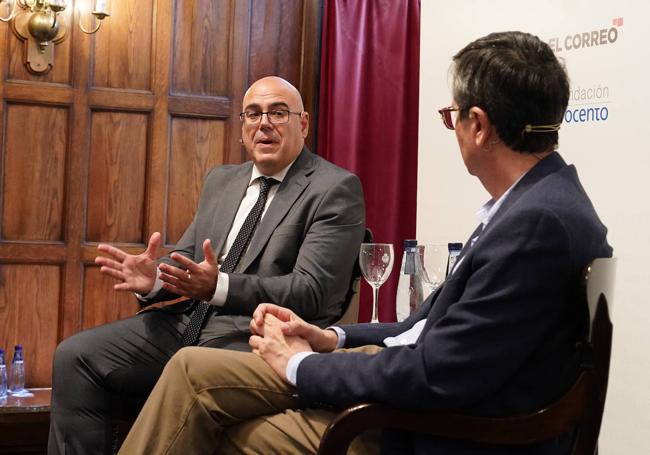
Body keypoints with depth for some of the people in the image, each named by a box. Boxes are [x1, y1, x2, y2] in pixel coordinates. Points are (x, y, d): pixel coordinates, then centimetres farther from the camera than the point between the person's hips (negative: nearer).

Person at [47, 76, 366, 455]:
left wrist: (218, 287, -28)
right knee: (75, 355, -7)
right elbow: (186, 259, 18)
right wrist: (154, 279, -7)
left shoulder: (336, 190, -5)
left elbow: (310, 291, -14)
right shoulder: (221, 180, 18)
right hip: (190, 323, 7)